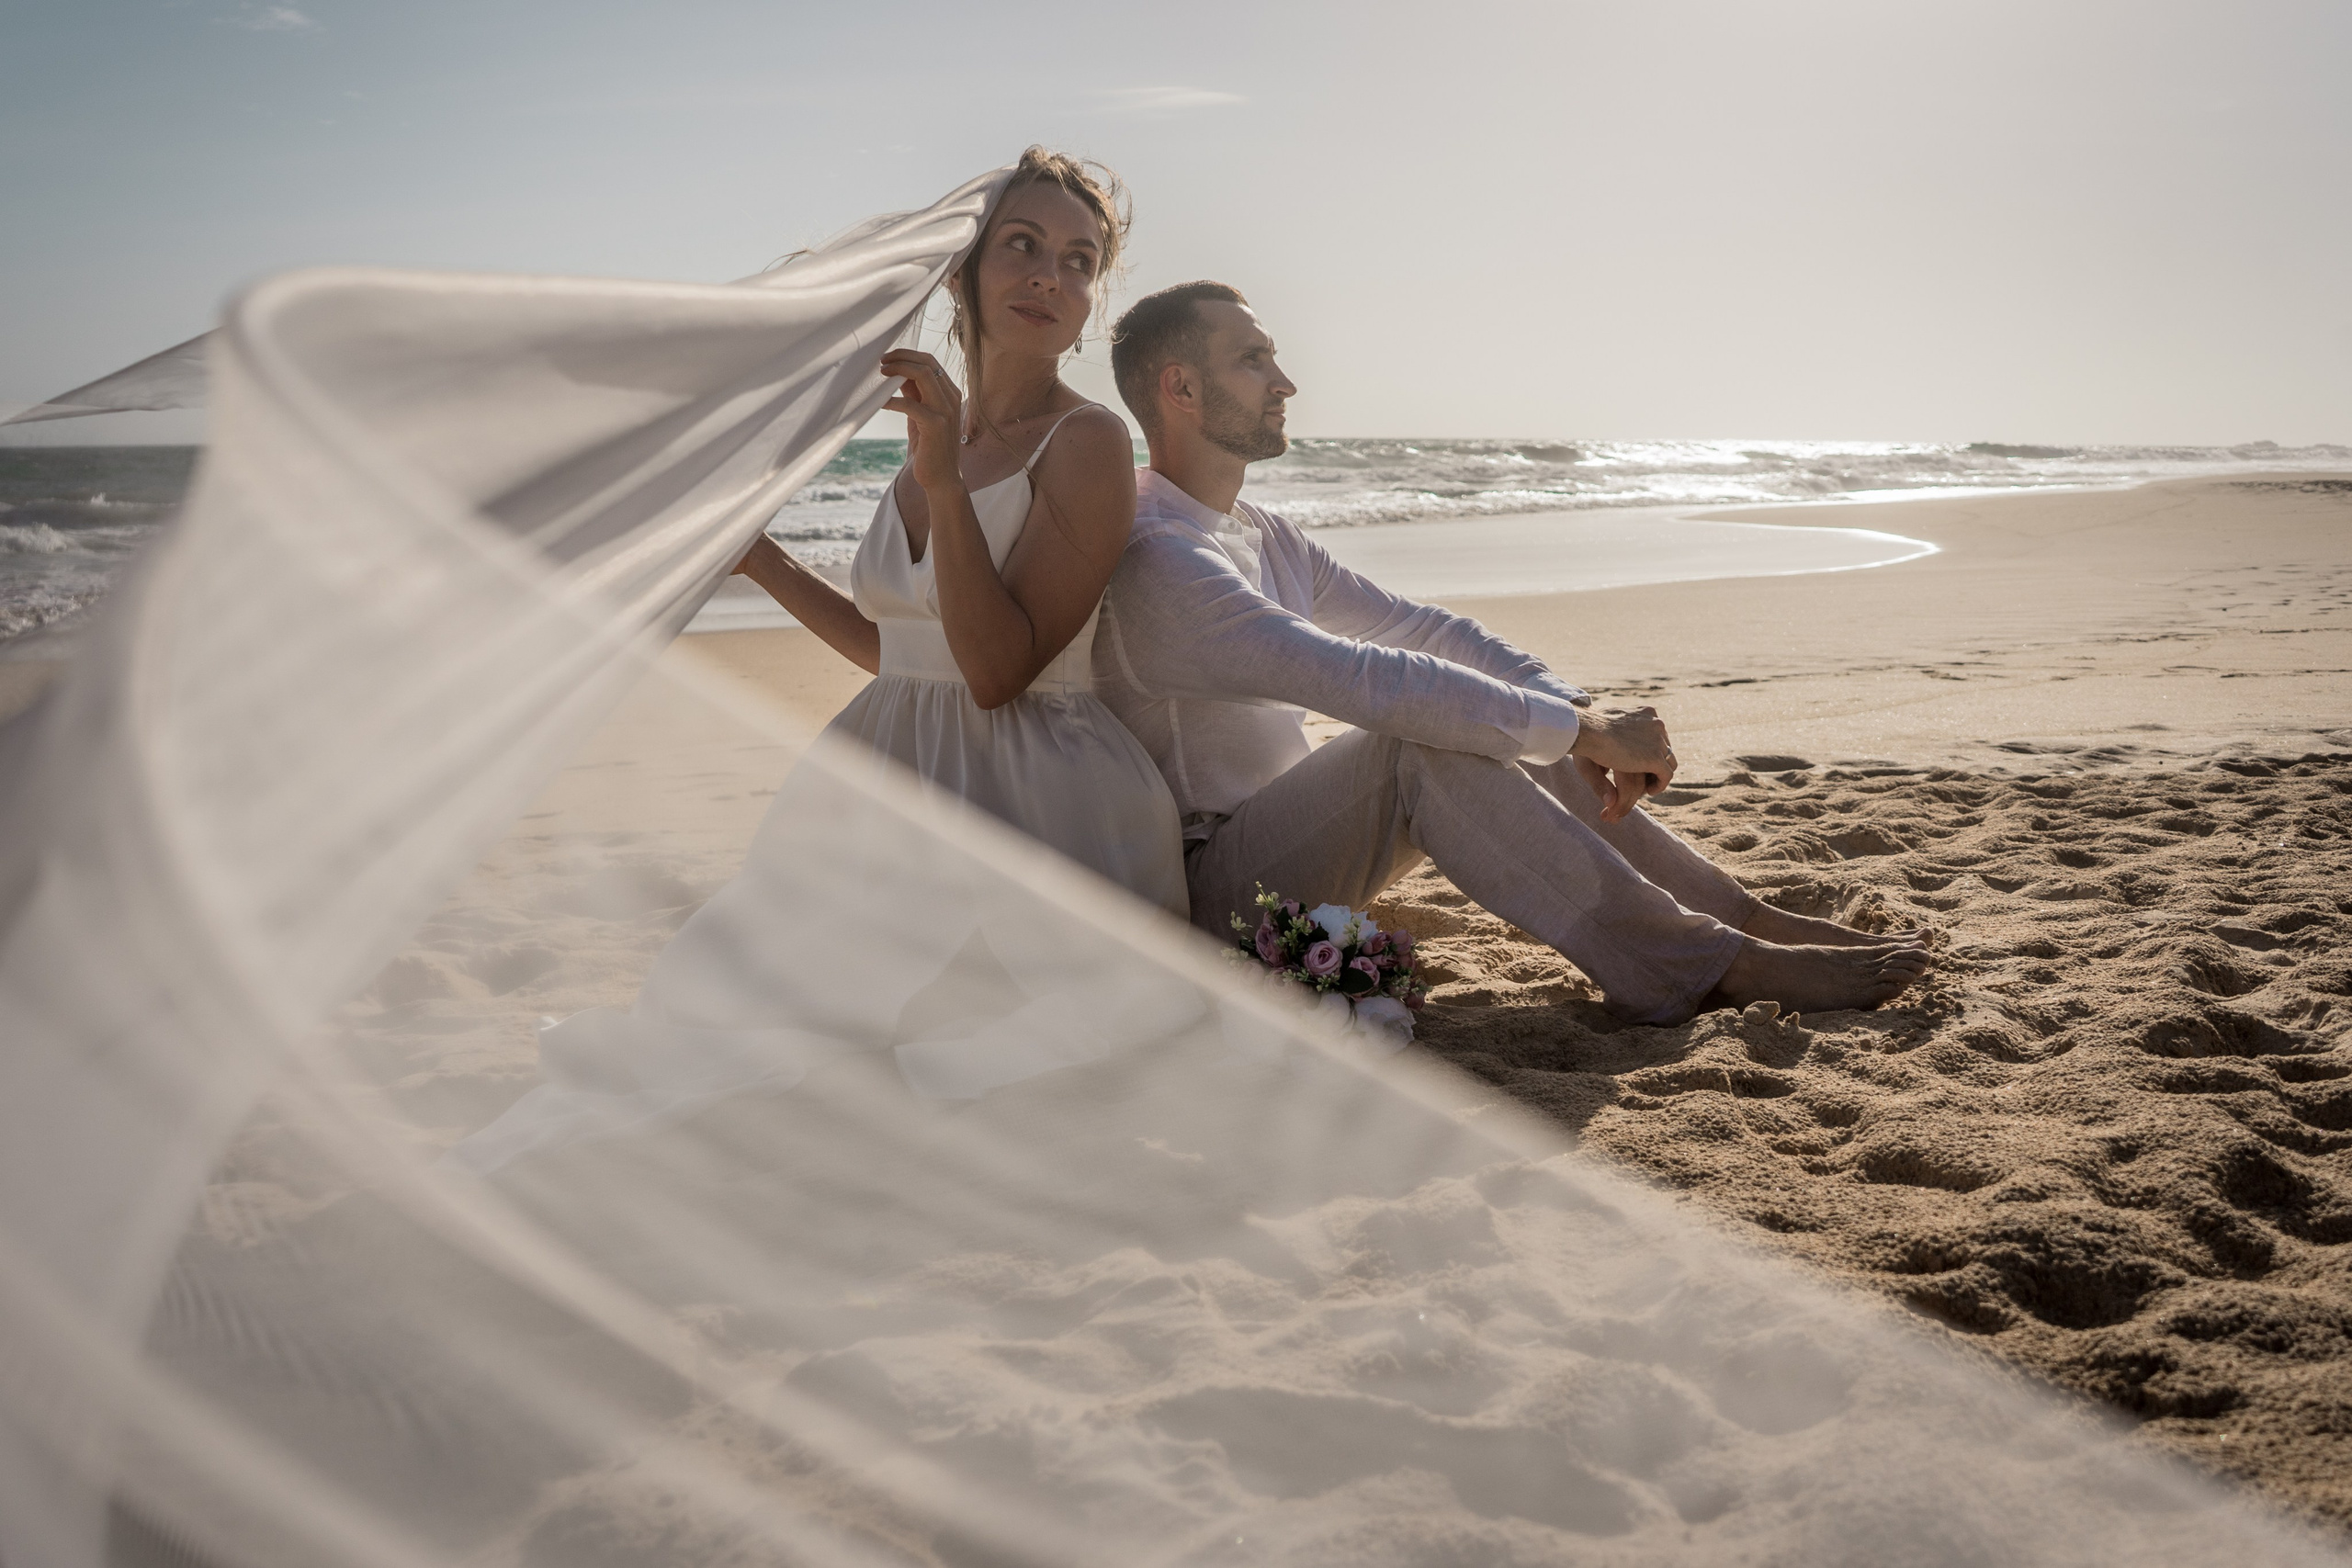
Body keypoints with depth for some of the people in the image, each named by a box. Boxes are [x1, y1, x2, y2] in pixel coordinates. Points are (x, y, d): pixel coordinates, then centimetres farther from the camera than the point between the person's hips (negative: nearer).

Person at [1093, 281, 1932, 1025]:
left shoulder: (1263, 537, 13)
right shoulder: (1149, 557, -21)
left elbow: (1419, 626, 9)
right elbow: (1362, 679, -30)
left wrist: (1578, 713, -7)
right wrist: (1582, 730, -26)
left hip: (1276, 849, 9)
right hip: (1202, 895, -9)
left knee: (1516, 727, 0)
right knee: (1424, 742, -29)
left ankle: (1749, 919, 0)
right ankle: (1707, 969, -25)